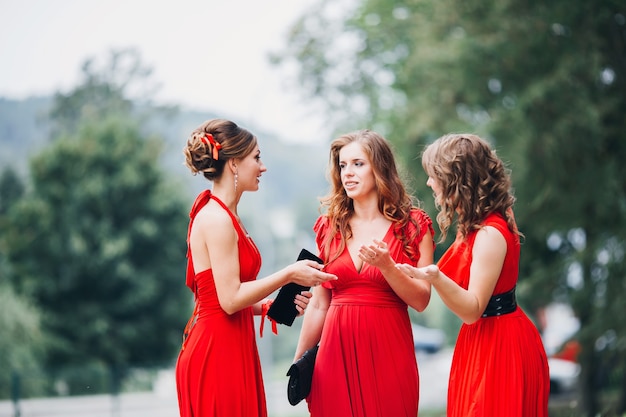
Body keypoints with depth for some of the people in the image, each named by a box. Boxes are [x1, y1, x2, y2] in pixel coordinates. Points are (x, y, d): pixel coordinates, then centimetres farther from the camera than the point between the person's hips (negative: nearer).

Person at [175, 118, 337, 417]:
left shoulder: (221, 215, 15)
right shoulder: (217, 219, -14)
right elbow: (230, 299, -19)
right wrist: (289, 275, -13)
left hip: (229, 349, 10)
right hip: (217, 353, -10)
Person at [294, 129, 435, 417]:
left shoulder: (413, 225, 1)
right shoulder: (329, 226, 8)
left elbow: (421, 301, -5)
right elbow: (318, 305, 12)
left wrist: (386, 265, -19)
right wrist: (298, 361, 12)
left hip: (387, 350, -2)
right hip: (337, 350, 2)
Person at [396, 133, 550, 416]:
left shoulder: (490, 234, -22)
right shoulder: (474, 225, 6)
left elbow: (472, 310, -22)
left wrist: (435, 278, -38)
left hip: (498, 344, -10)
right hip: (482, 340, 10)